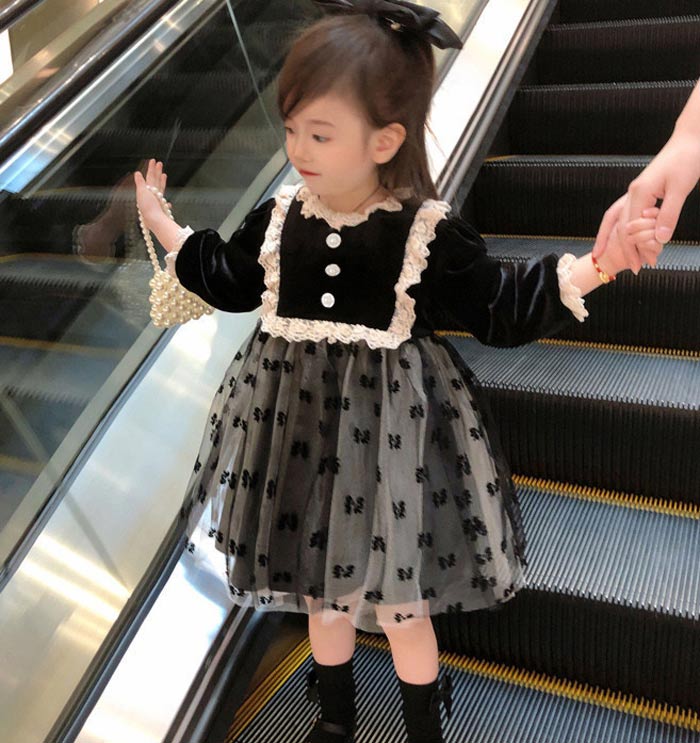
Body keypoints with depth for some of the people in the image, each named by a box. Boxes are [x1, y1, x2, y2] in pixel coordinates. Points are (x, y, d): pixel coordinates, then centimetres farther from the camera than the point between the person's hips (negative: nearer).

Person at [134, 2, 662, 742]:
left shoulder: (429, 232, -15)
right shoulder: (280, 216, -3)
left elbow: (500, 307, -9)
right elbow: (230, 281, 13)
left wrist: (592, 266, -20)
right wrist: (163, 223, 15)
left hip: (389, 435, -4)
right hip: (299, 429, 4)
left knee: (401, 608, 13)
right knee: (321, 595, 21)